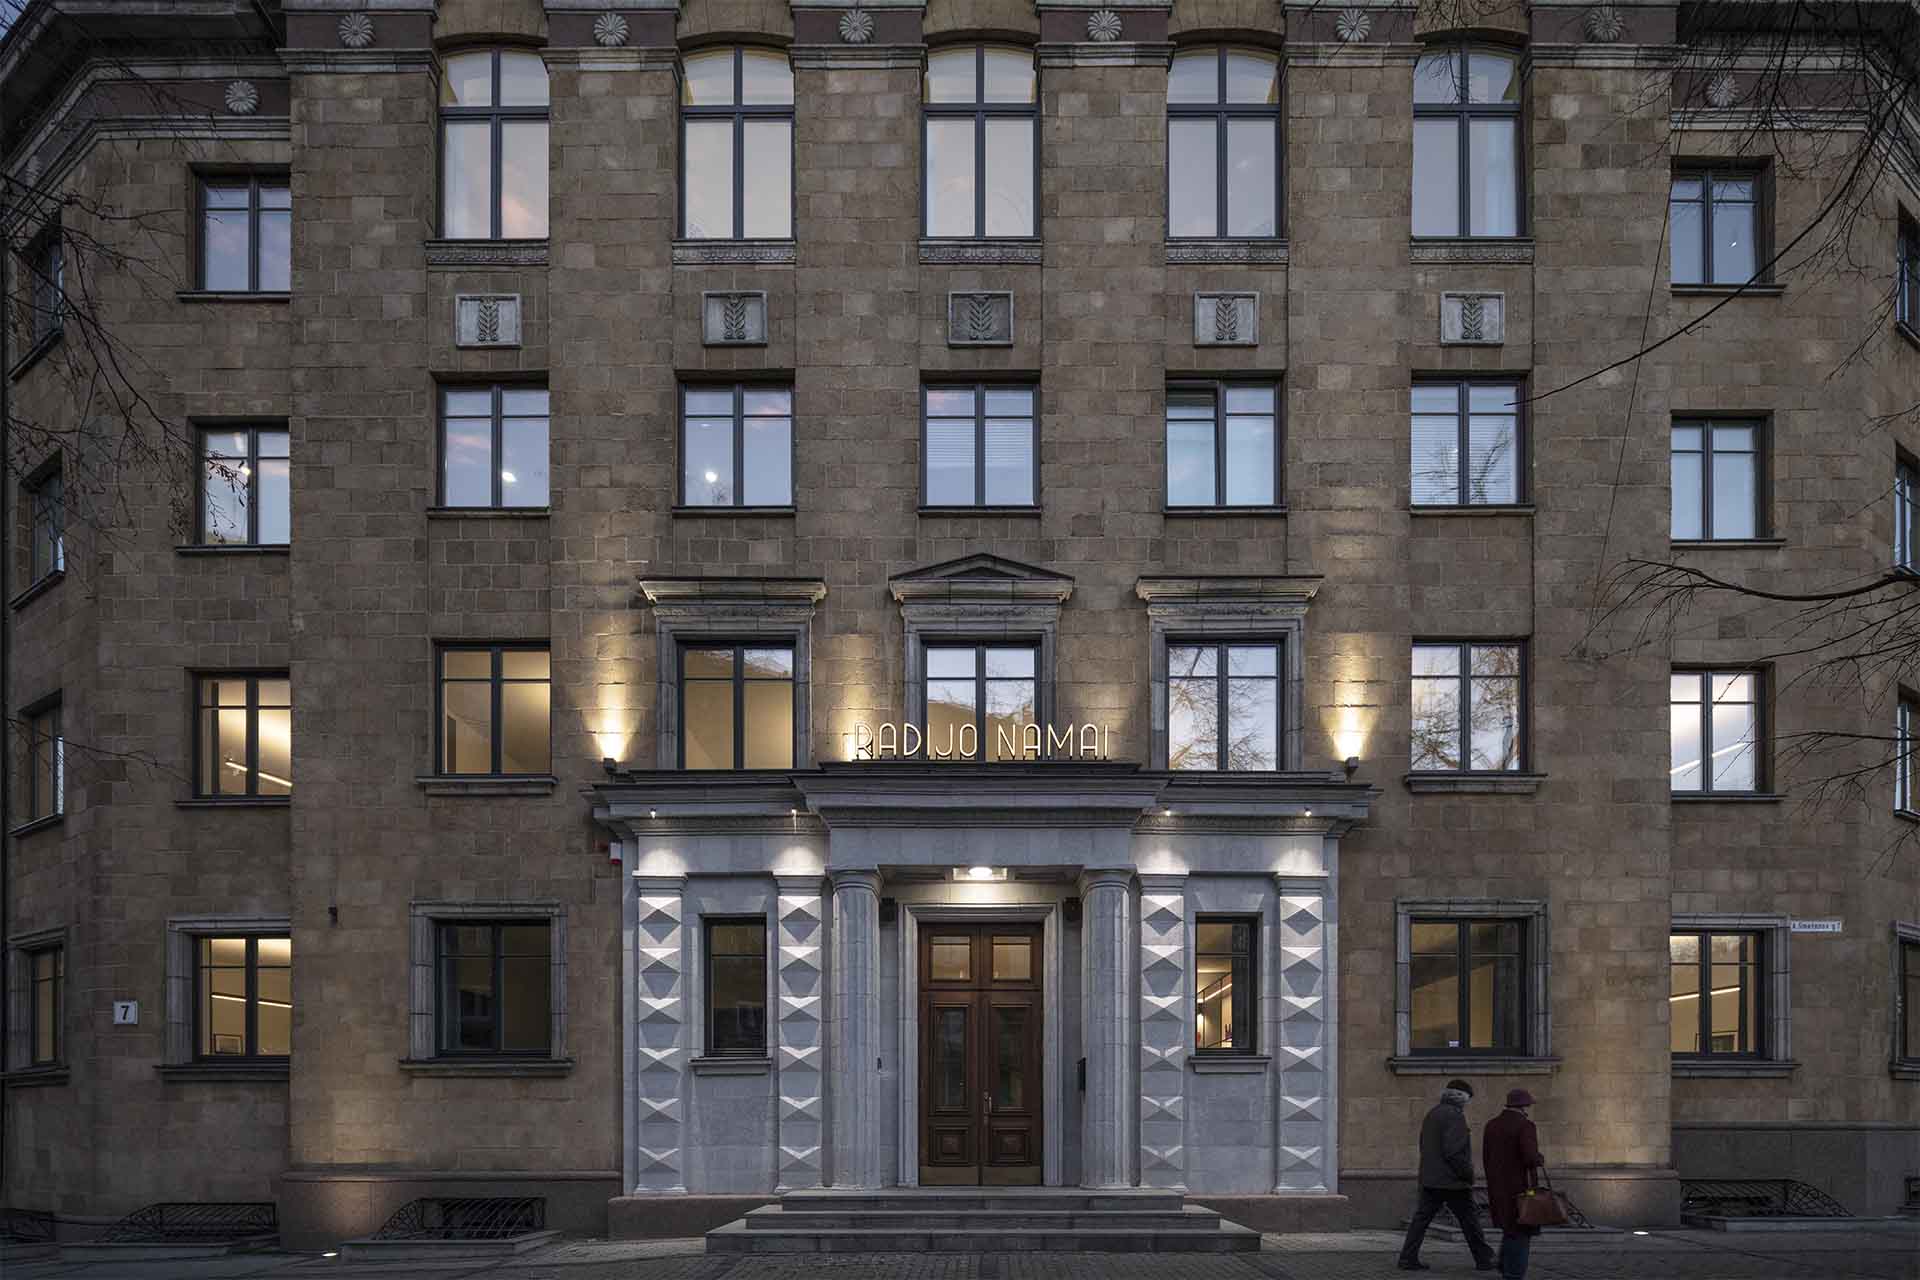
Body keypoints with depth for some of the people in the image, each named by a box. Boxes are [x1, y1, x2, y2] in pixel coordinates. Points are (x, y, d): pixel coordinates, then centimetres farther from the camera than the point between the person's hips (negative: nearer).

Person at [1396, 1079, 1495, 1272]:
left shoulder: (1431, 1114, 15)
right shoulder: (1454, 1116, -15)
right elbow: (1453, 1151, -22)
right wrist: (1468, 1173, -12)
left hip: (1429, 1179, 8)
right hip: (1452, 1181, -8)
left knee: (1421, 1218, 5)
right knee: (1469, 1220, 4)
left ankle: (1408, 1258, 0)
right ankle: (1483, 1259, 11)